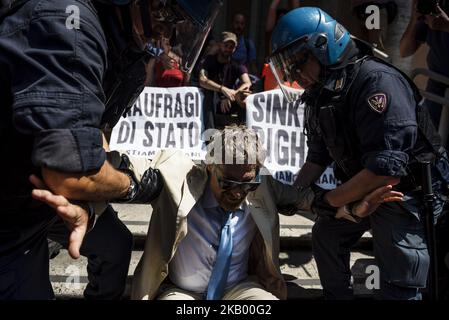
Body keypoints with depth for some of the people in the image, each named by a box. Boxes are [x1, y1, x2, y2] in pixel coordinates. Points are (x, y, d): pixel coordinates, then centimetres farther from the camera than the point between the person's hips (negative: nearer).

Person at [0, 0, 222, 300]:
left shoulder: (125, 45, -4)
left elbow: (96, 131, -6)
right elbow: (71, 176, -38)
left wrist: (87, 205, -23)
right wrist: (134, 185, -18)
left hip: (47, 188, 8)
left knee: (116, 244, 20)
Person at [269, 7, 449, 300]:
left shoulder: (377, 82, -29)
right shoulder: (322, 93, -1)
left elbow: (386, 167, -33)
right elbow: (319, 156, 7)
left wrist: (329, 200, -23)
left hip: (407, 192, -8)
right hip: (360, 187, 9)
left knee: (399, 285, -6)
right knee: (326, 236, 18)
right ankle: (337, 296, 38)